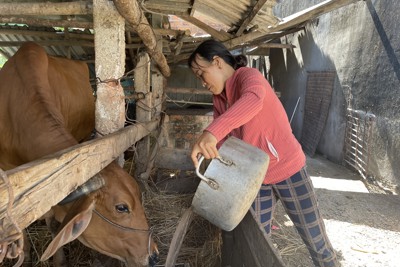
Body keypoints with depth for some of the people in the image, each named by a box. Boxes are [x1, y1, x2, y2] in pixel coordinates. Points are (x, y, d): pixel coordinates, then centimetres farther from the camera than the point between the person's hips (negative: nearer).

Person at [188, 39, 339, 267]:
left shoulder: (248, 76, -18)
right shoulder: (219, 99, 5)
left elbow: (254, 99, -43)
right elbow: (221, 142, 1)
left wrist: (211, 132, -55)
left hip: (288, 169, -6)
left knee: (317, 242, 6)